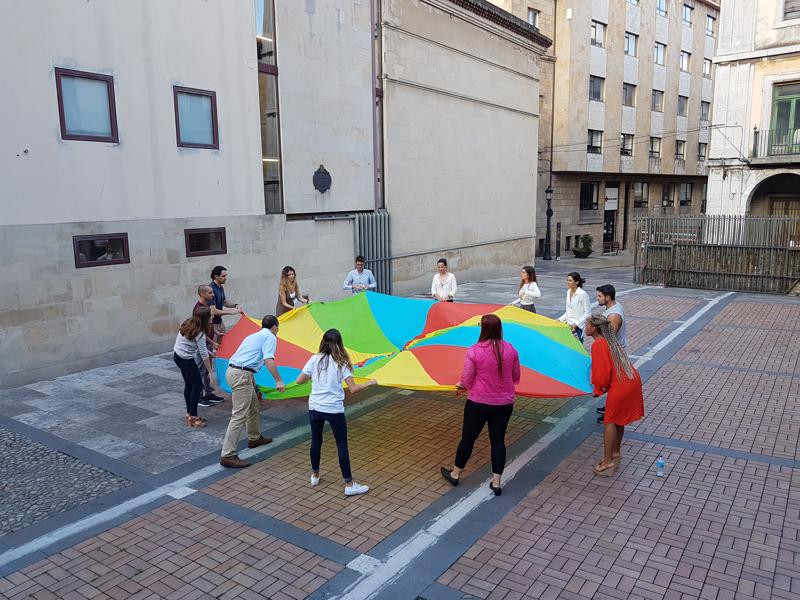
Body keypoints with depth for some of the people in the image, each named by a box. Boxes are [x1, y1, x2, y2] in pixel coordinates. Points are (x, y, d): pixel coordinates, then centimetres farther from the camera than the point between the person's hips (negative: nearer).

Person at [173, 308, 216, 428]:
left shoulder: (188, 324, 0)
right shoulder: (199, 334, -23)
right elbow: (204, 355, -19)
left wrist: (209, 351, 12)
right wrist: (210, 372, -13)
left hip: (177, 355, 9)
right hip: (186, 359, -9)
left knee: (189, 384, 16)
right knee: (197, 385, -1)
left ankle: (189, 414, 25)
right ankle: (193, 417, 3)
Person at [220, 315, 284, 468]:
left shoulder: (253, 335, 27)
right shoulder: (270, 337, 0)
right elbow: (268, 360, -16)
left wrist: (255, 387, 43)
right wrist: (278, 381, -13)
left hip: (232, 370, 10)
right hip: (242, 375, -10)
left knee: (253, 404, 26)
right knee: (239, 415, -9)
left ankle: (254, 438, 42)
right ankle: (228, 455, -10)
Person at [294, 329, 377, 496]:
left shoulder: (315, 359, -3)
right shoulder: (341, 363, -10)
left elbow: (299, 381, 2)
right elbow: (353, 389, -15)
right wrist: (369, 383, 1)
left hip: (315, 407, 3)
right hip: (334, 410, -3)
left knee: (316, 441, 21)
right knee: (342, 446, 6)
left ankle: (315, 476, 37)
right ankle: (349, 485, 11)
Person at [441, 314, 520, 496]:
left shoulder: (474, 351, -17)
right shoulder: (510, 349, -6)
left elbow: (466, 381, -11)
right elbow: (516, 378, 5)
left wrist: (460, 385, 11)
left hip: (478, 402, -3)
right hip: (504, 403, 3)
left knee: (468, 438, 13)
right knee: (498, 440, 14)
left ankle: (455, 474, 31)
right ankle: (496, 482, 20)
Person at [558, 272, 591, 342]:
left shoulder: (582, 294, -14)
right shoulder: (568, 292, 8)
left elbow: (587, 313, -12)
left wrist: (576, 324, -19)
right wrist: (560, 319, 7)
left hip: (578, 326, -6)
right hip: (569, 326, 7)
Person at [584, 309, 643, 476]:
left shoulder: (598, 345, -16)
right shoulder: (611, 340, 13)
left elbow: (602, 372, -19)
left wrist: (598, 390, -1)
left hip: (620, 387, -9)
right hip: (632, 381, 9)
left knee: (609, 422, 4)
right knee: (618, 420, 22)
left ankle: (607, 463, 9)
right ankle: (616, 453, 36)